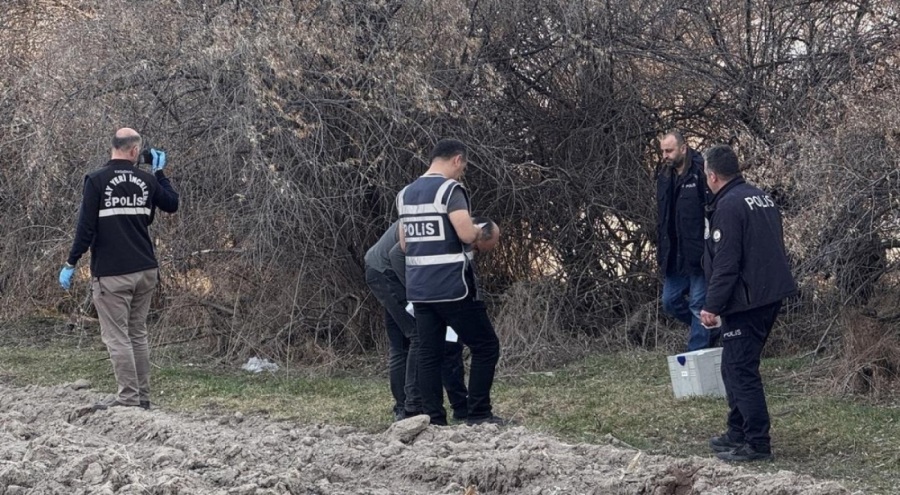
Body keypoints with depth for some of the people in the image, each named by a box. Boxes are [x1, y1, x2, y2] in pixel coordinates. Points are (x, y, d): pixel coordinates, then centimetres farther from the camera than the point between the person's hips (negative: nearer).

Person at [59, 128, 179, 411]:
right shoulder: (147, 181, 4)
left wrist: (71, 264, -5)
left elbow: (86, 226, -11)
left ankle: (129, 397, -6)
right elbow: (172, 204, 21)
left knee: (117, 336, -3)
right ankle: (142, 396, 15)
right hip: (146, 271, 5)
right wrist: (159, 173, 26)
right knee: (138, 334, 13)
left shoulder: (97, 181, -8)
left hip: (112, 273, -5)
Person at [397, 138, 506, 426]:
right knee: (485, 346, 3)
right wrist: (481, 232, 0)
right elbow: (467, 233, -20)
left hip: (418, 288, 7)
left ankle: (434, 419, 4)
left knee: (428, 353, 7)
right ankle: (479, 415, 0)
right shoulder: (450, 189, -11)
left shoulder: (405, 194, 13)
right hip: (453, 287, -7)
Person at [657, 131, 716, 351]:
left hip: (698, 252, -8)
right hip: (675, 255, 8)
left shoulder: (701, 174, -14)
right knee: (670, 301, 11)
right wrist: (663, 251, 16)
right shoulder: (665, 177, 10)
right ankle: (709, 331, 29)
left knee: (698, 305, -1)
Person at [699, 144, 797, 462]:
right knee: (737, 367, 19)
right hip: (772, 295, 10)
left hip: (746, 302, -10)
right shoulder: (762, 198, 14)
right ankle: (738, 433, 26)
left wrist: (713, 306, -17)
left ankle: (757, 444, -5)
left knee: (741, 371, -5)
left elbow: (726, 263, -20)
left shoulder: (728, 206, -15)